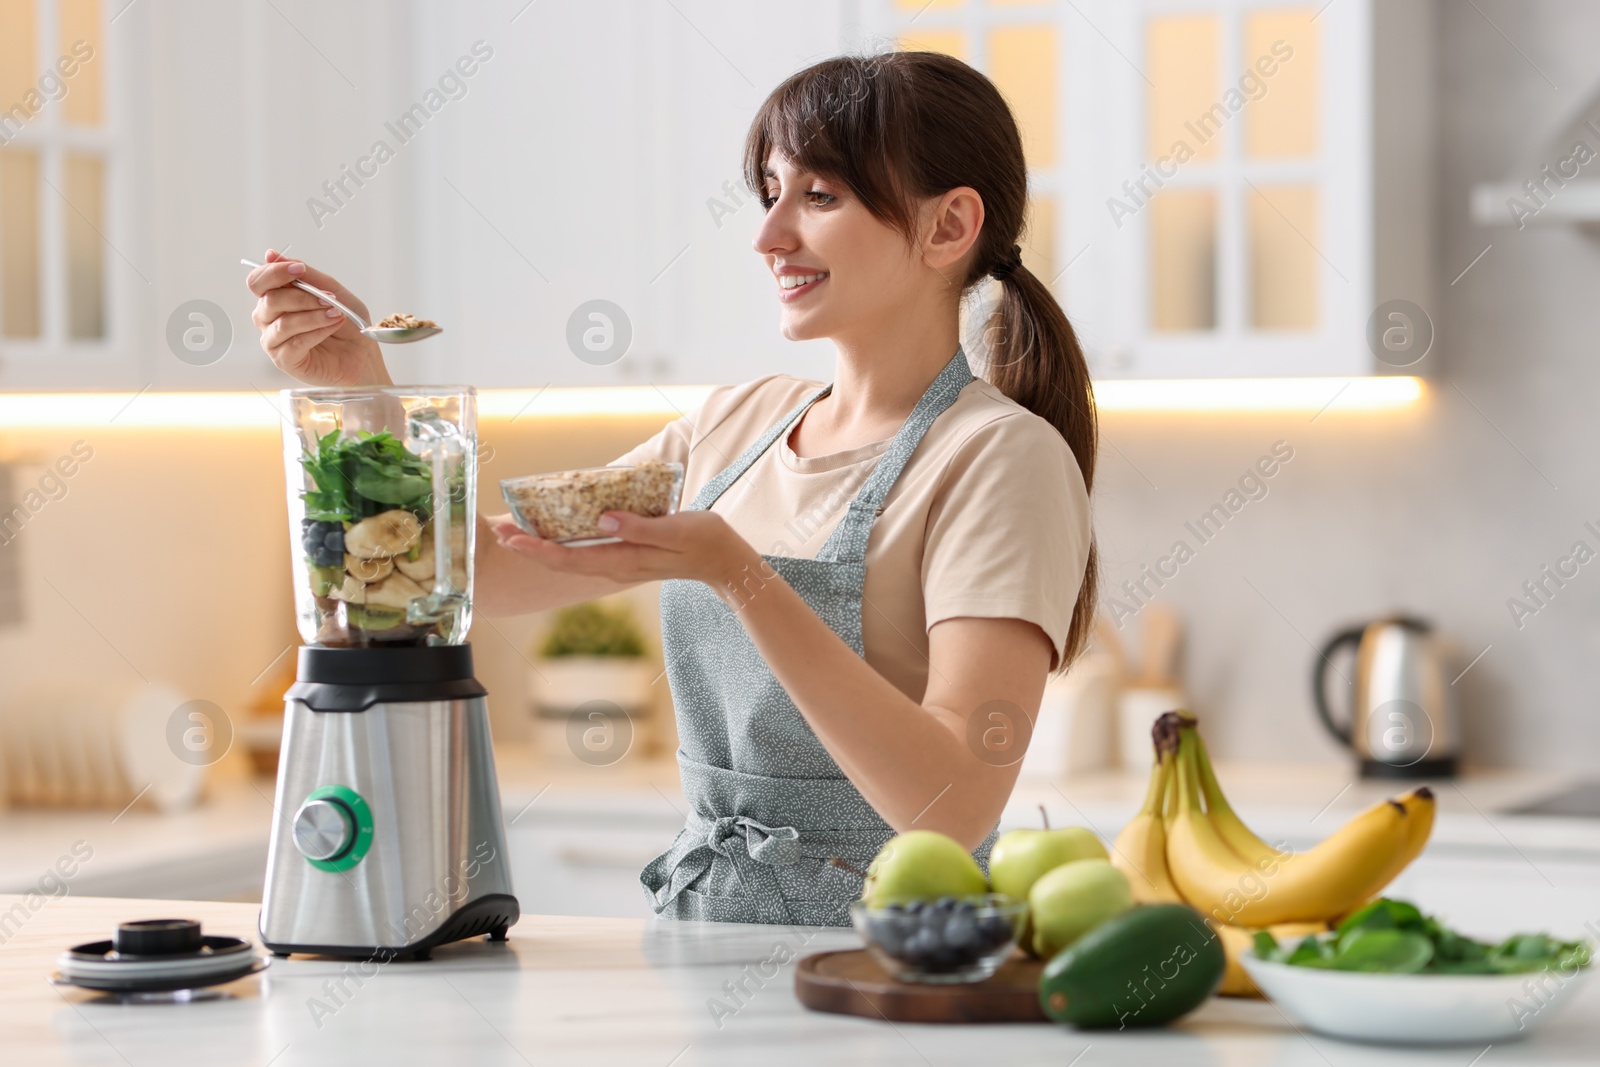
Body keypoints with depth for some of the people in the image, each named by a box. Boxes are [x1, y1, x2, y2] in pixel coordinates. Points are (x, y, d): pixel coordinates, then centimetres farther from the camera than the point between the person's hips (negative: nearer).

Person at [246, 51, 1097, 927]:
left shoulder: (1001, 458, -10)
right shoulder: (739, 425, 12)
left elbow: (955, 806, -21)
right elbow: (493, 572, 16)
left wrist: (736, 574, -25)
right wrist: (362, 381, 4)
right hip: (692, 924, 6)